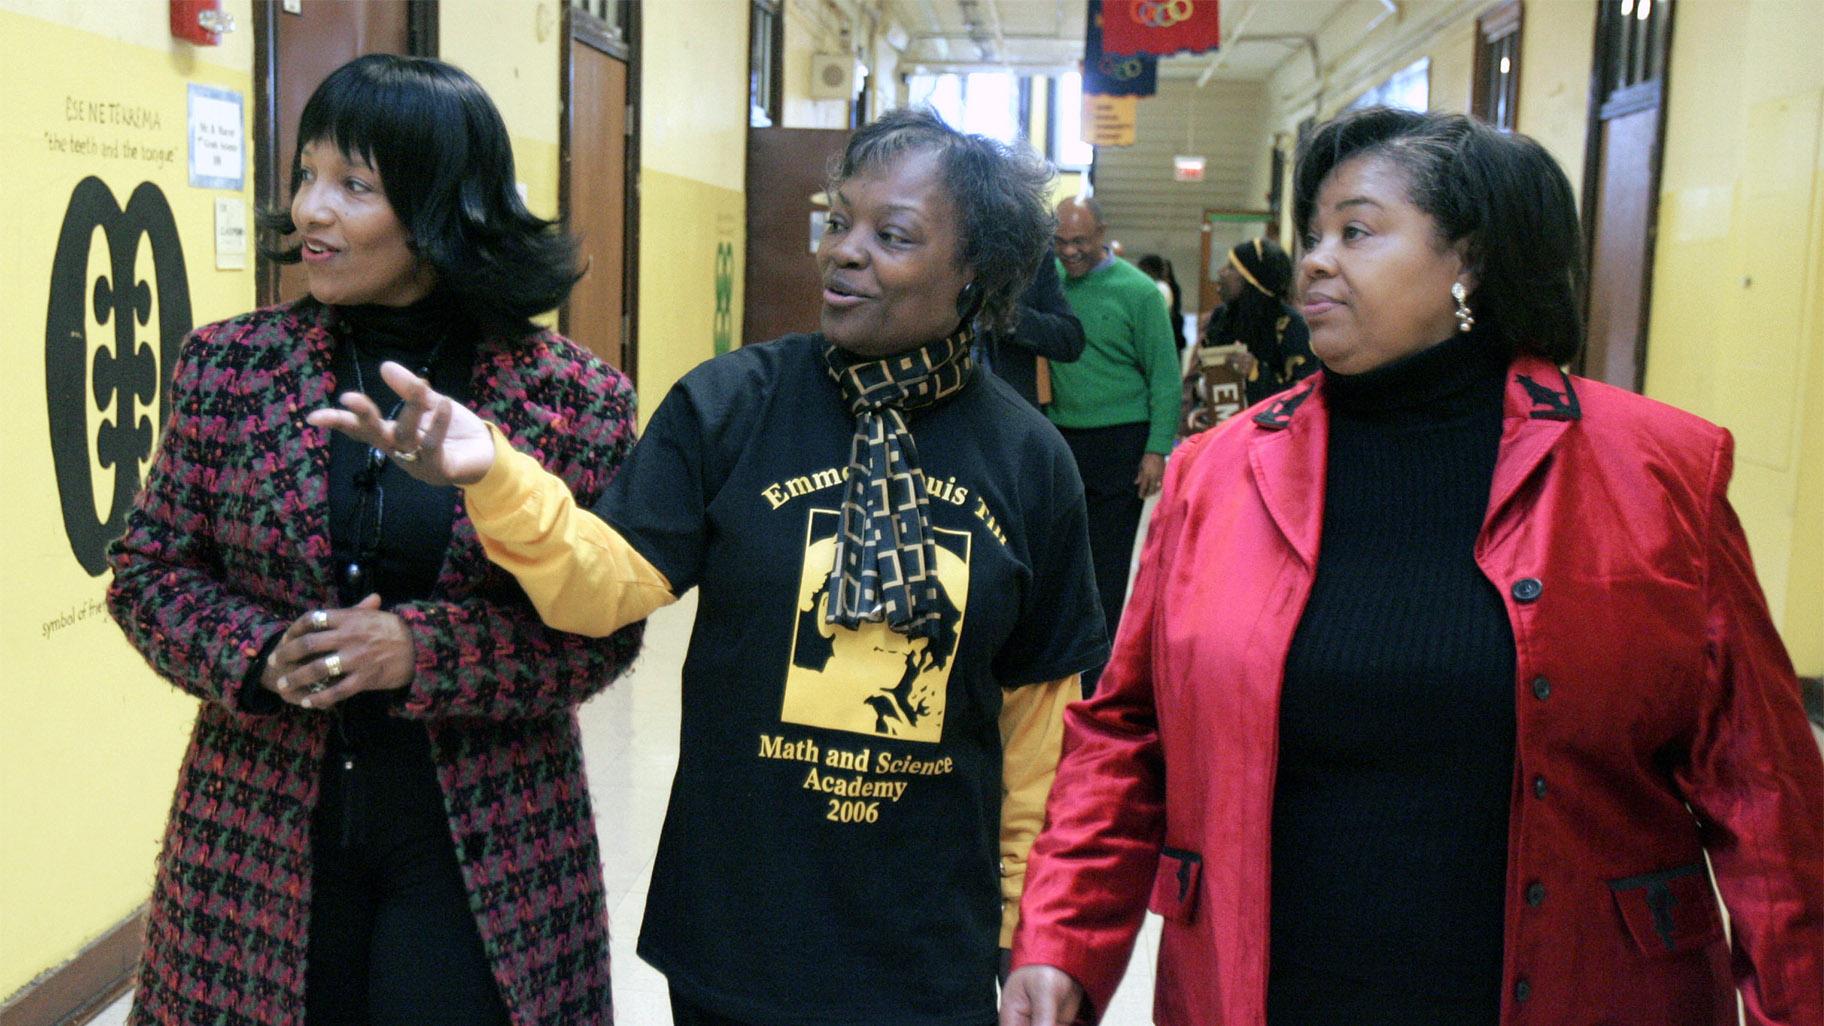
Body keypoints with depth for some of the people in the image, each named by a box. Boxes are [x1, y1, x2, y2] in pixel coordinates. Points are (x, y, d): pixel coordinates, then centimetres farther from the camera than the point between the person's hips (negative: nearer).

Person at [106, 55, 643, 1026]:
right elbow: (147, 570, 5)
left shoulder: (572, 397, -8)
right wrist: (261, 655, -14)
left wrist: (421, 651, -19)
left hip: (487, 847, -1)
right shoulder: (230, 365, -1)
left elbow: (604, 631, -6)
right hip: (263, 840, 2)